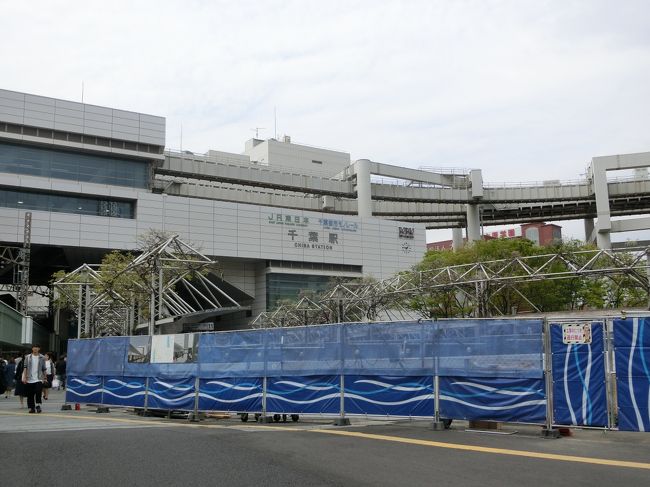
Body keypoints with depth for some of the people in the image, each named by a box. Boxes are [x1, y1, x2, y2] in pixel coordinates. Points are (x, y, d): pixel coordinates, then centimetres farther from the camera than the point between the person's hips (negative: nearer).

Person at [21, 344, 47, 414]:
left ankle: (38, 405, -1)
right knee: (30, 395, 4)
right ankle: (32, 408, 13)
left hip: (39, 379, -1)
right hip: (29, 380, 1)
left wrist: (45, 378, 8)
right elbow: (25, 368, 3)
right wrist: (24, 377, -5)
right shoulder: (27, 357, 6)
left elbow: (44, 369, 8)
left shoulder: (42, 358, 4)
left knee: (38, 392, -14)